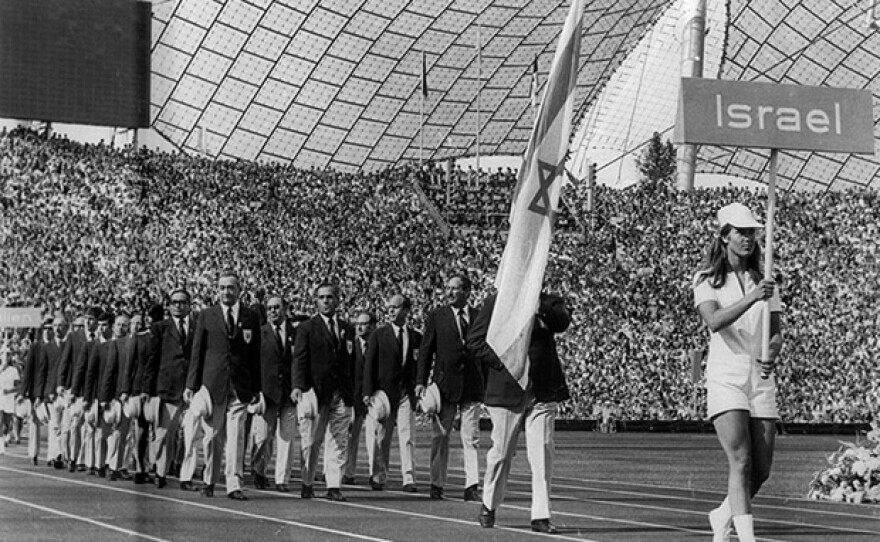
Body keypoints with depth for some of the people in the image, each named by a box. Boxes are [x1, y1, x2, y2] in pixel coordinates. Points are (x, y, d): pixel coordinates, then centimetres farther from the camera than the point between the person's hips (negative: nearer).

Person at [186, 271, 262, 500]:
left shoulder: (251, 317, 8)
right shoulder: (206, 316, 6)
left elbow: (255, 355, 8)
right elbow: (197, 352, 5)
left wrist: (256, 388, 5)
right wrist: (191, 385, -1)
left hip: (240, 386, 0)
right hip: (212, 384, 0)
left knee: (236, 437, -5)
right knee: (212, 436, 6)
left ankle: (234, 485, -4)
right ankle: (209, 481, 21)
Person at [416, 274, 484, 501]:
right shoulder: (436, 316, 4)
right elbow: (426, 350, 4)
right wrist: (421, 381, -4)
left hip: (472, 384, 0)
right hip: (445, 384, 0)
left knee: (471, 438, -2)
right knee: (441, 436, 5)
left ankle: (471, 487, -2)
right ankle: (437, 484, 12)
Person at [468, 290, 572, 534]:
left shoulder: (547, 302, 10)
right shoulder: (496, 302, 4)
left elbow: (563, 321, -10)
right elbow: (474, 339, 0)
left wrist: (540, 306, -24)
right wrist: (501, 360, -12)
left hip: (543, 393, 1)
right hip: (507, 391, -1)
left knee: (542, 453, -4)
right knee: (502, 452, 7)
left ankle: (540, 516, 1)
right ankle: (489, 506, 28)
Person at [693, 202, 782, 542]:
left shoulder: (764, 281, 11)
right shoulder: (707, 281, -2)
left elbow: (776, 332, 9)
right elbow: (714, 321, -20)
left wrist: (771, 356, -13)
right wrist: (752, 298, -33)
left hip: (761, 379, 5)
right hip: (725, 377, -4)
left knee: (761, 471, 5)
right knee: (740, 462, -18)